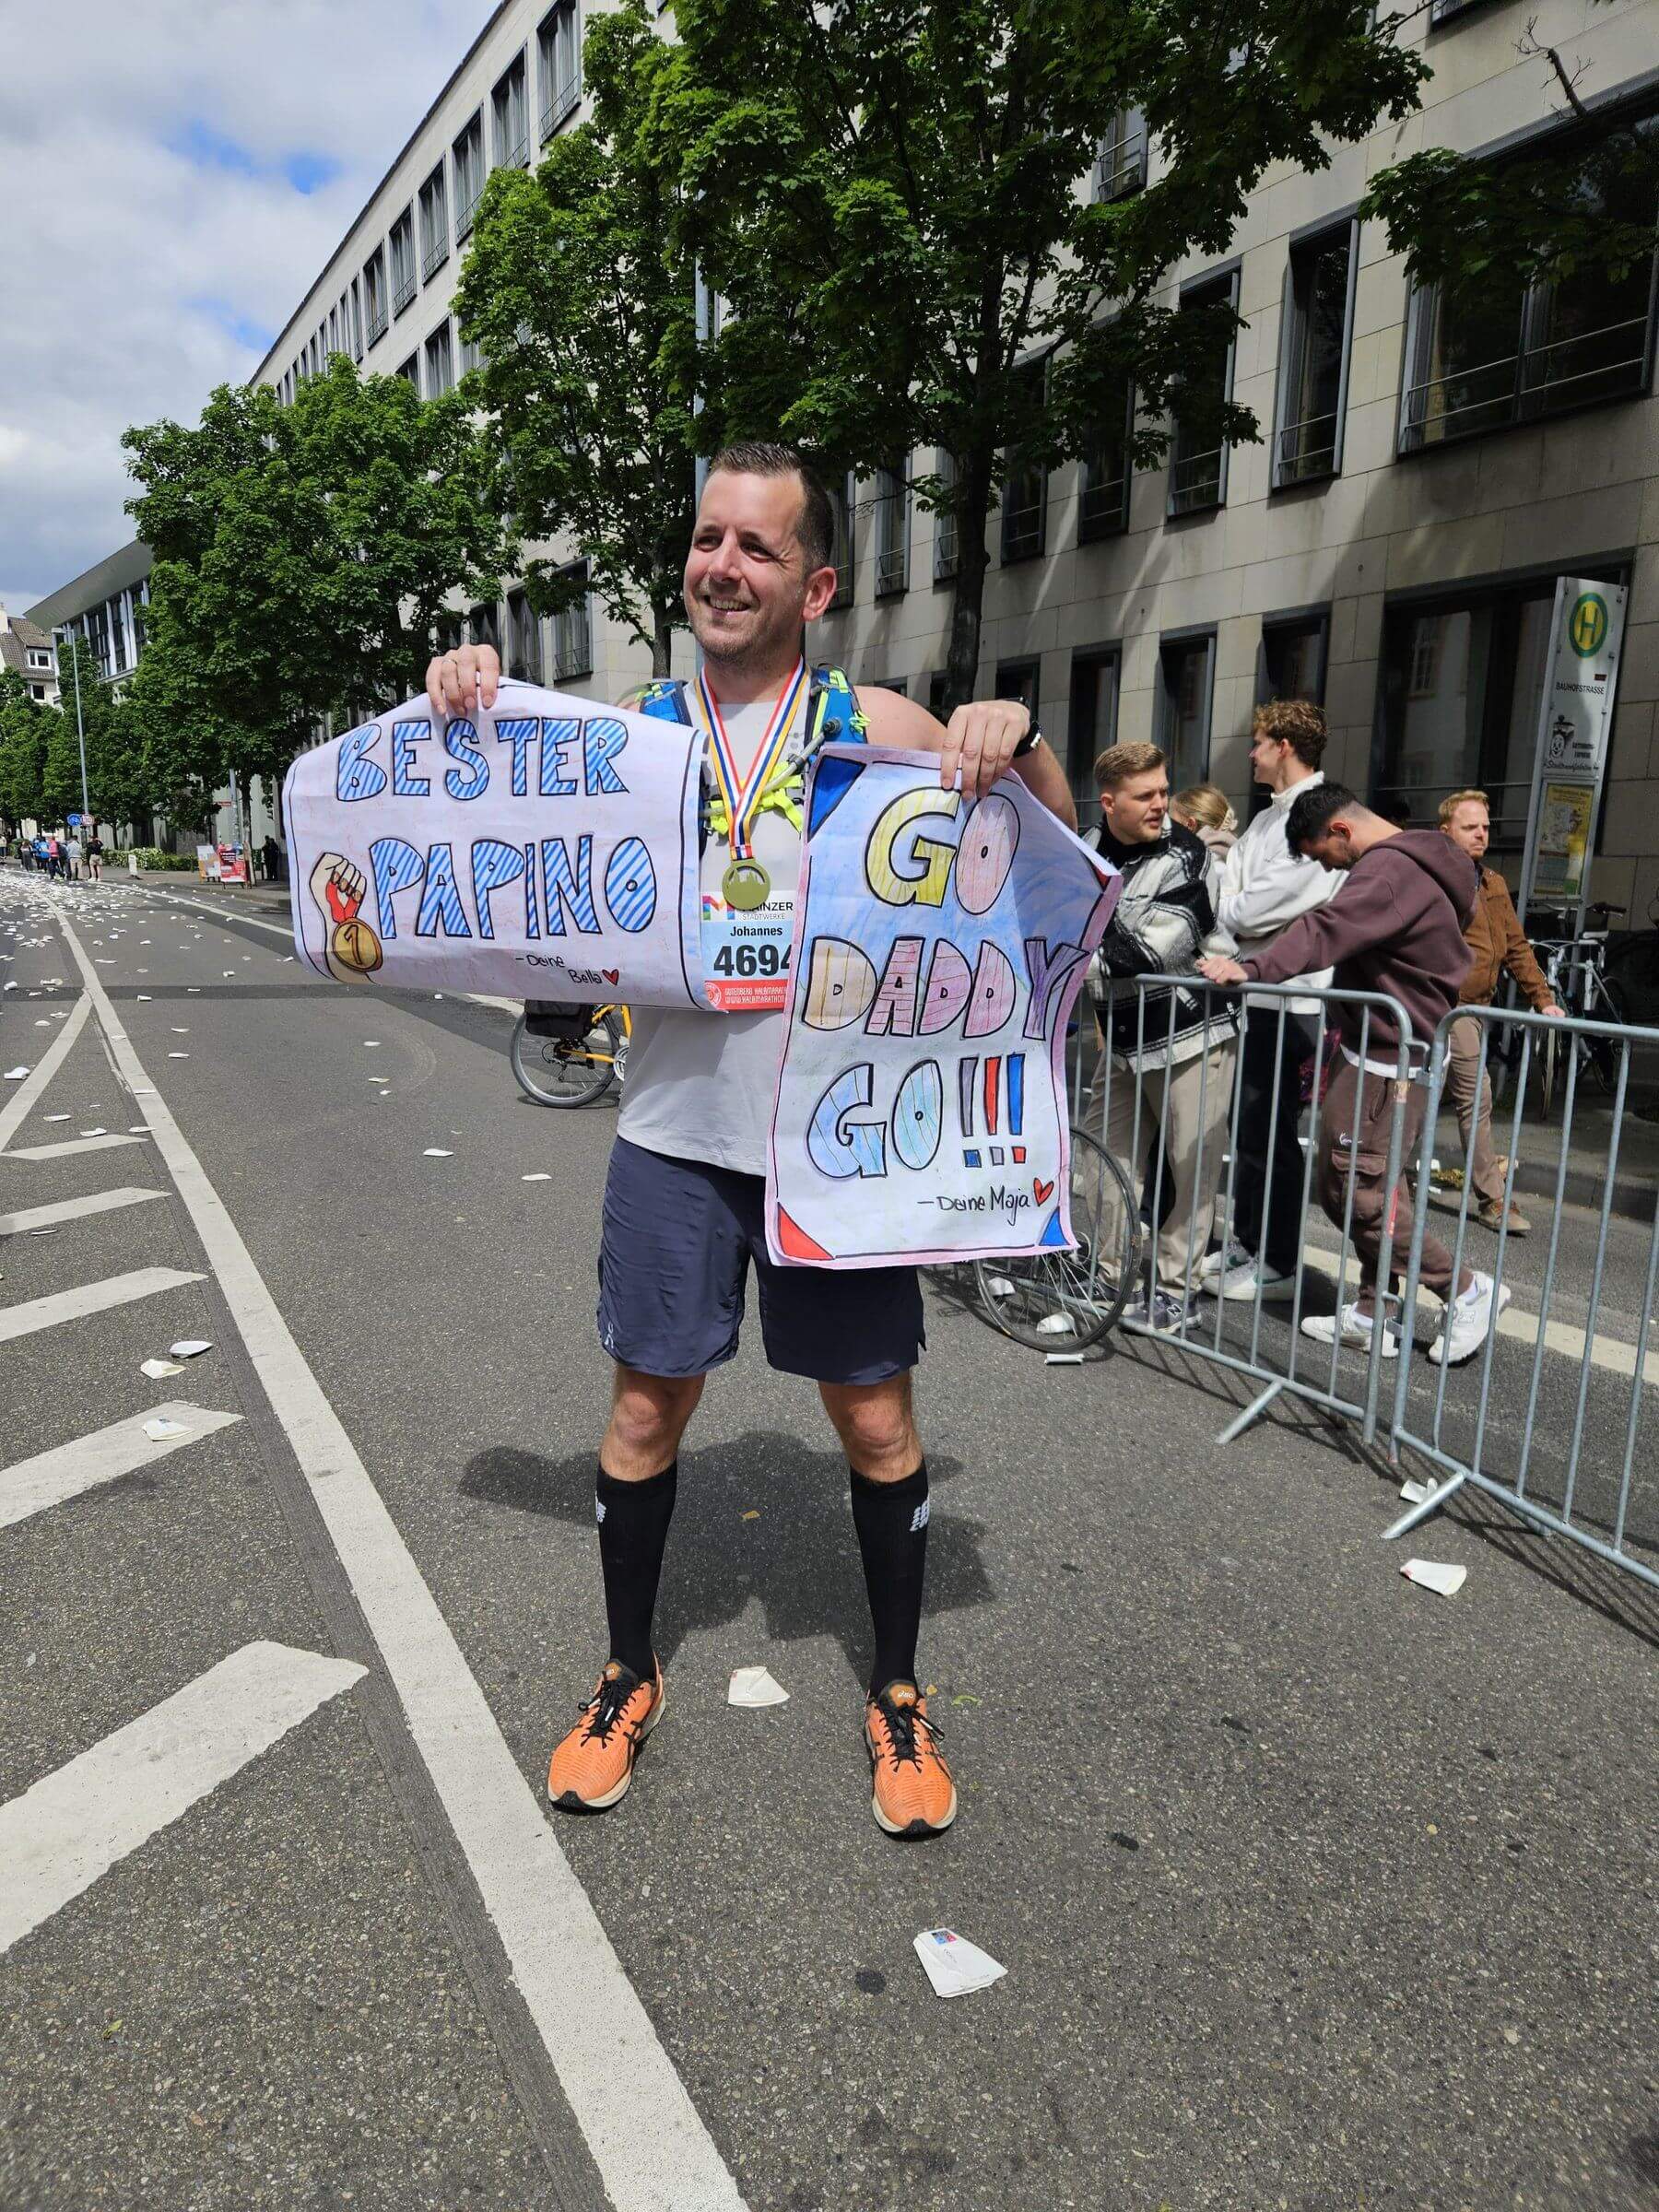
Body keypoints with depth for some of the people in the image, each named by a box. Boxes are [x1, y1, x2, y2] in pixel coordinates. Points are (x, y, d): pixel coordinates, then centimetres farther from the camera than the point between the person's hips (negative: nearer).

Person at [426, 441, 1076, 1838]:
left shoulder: (875, 728, -3)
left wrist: (1018, 737, -19)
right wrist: (472, 711, -3)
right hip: (677, 1133, 2)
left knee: (877, 1420, 8)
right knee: (646, 1411, 11)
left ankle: (898, 1693, 31)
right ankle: (629, 1676, 35)